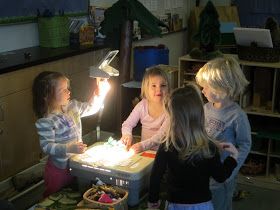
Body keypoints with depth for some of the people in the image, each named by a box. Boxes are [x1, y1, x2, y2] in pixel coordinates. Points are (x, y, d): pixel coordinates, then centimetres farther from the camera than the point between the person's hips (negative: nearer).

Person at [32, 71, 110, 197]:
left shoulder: (73, 106, -3)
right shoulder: (45, 122, -27)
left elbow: (90, 108, 12)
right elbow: (47, 147, -28)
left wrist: (99, 94, -5)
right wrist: (69, 148, -39)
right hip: (59, 171, -7)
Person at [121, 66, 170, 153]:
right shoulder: (142, 105, -2)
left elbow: (162, 135, -20)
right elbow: (127, 124, 3)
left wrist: (143, 145, -37)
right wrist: (127, 135, -20)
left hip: (162, 152, -5)